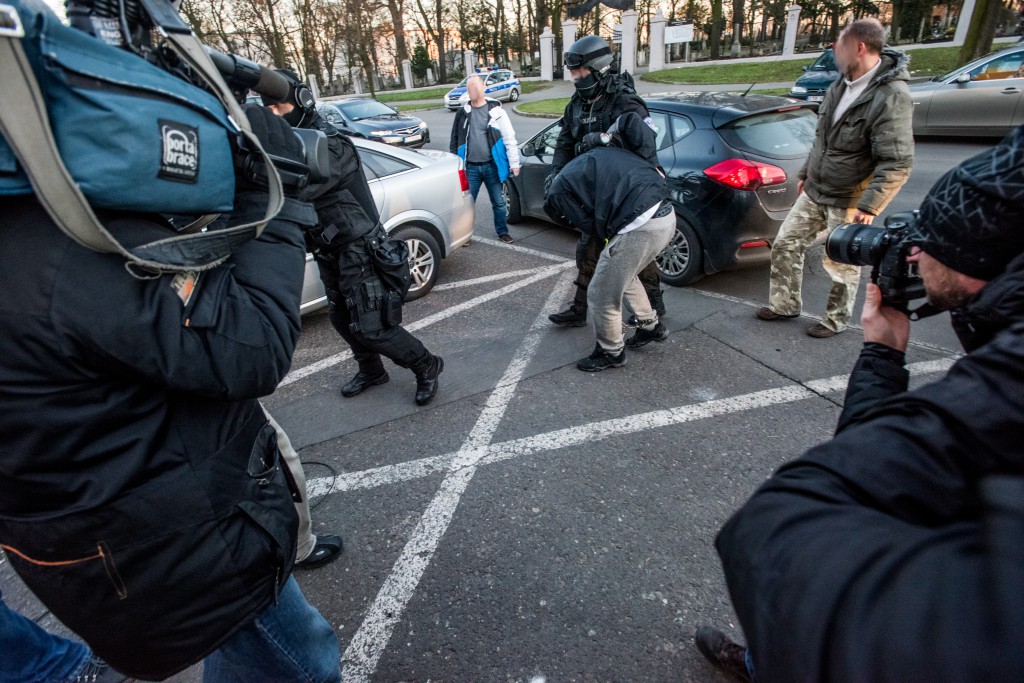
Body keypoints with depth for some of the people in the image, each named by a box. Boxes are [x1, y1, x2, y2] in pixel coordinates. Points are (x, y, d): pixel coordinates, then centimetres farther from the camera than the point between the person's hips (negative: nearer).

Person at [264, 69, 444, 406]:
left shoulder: (331, 145, -19)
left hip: (358, 250, -9)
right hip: (330, 252, 9)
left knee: (371, 328, -9)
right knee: (343, 319, 18)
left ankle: (426, 367, 12)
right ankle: (371, 371, 39)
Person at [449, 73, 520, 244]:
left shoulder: (496, 110, -1)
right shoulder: (462, 112, 6)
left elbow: (509, 138, -4)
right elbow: (454, 140, 11)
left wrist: (514, 163, -9)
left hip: (492, 166, -1)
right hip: (471, 167, 1)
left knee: (498, 202, 9)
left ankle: (502, 231, 25)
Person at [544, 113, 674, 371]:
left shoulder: (558, 191, 7)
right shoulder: (602, 152, 28)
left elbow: (594, 229, 4)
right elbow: (632, 121, 27)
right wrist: (652, 170, 30)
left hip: (640, 227, -9)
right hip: (666, 215, 9)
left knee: (602, 295, 11)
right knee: (624, 275, 32)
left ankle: (611, 353, 31)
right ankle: (651, 326, 48)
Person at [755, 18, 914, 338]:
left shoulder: (891, 96, -20)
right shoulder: (841, 86, 5)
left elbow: (897, 164, -23)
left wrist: (868, 207, -29)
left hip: (847, 202, -8)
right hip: (814, 191, 8)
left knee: (842, 267, 5)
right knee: (785, 245, 11)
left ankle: (836, 320, 25)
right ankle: (785, 304, 27)